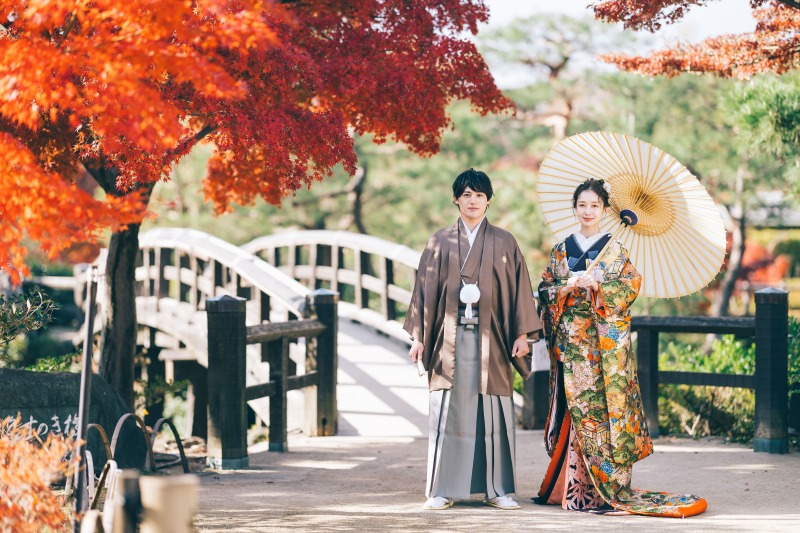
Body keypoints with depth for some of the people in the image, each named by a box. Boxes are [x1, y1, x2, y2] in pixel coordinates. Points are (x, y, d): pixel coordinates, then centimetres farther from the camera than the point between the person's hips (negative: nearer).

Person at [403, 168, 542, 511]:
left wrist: (521, 334, -4)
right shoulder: (440, 242, 8)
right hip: (450, 337, 0)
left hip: (489, 338, 0)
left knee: (493, 412, 0)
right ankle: (443, 489, 5)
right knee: (447, 411, 0)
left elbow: (519, 288, 5)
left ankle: (497, 488, 6)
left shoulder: (503, 243, 8)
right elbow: (426, 289, 7)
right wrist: (419, 336, 1)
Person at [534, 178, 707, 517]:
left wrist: (594, 284, -16)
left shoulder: (615, 250, 5)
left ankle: (606, 484, -5)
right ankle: (571, 483, 6)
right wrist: (566, 287, -9)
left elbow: (631, 284, -5)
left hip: (604, 339, -3)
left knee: (601, 402, -8)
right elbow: (545, 289, 10)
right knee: (573, 404, 1)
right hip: (570, 338, 3)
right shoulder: (561, 250, 14)